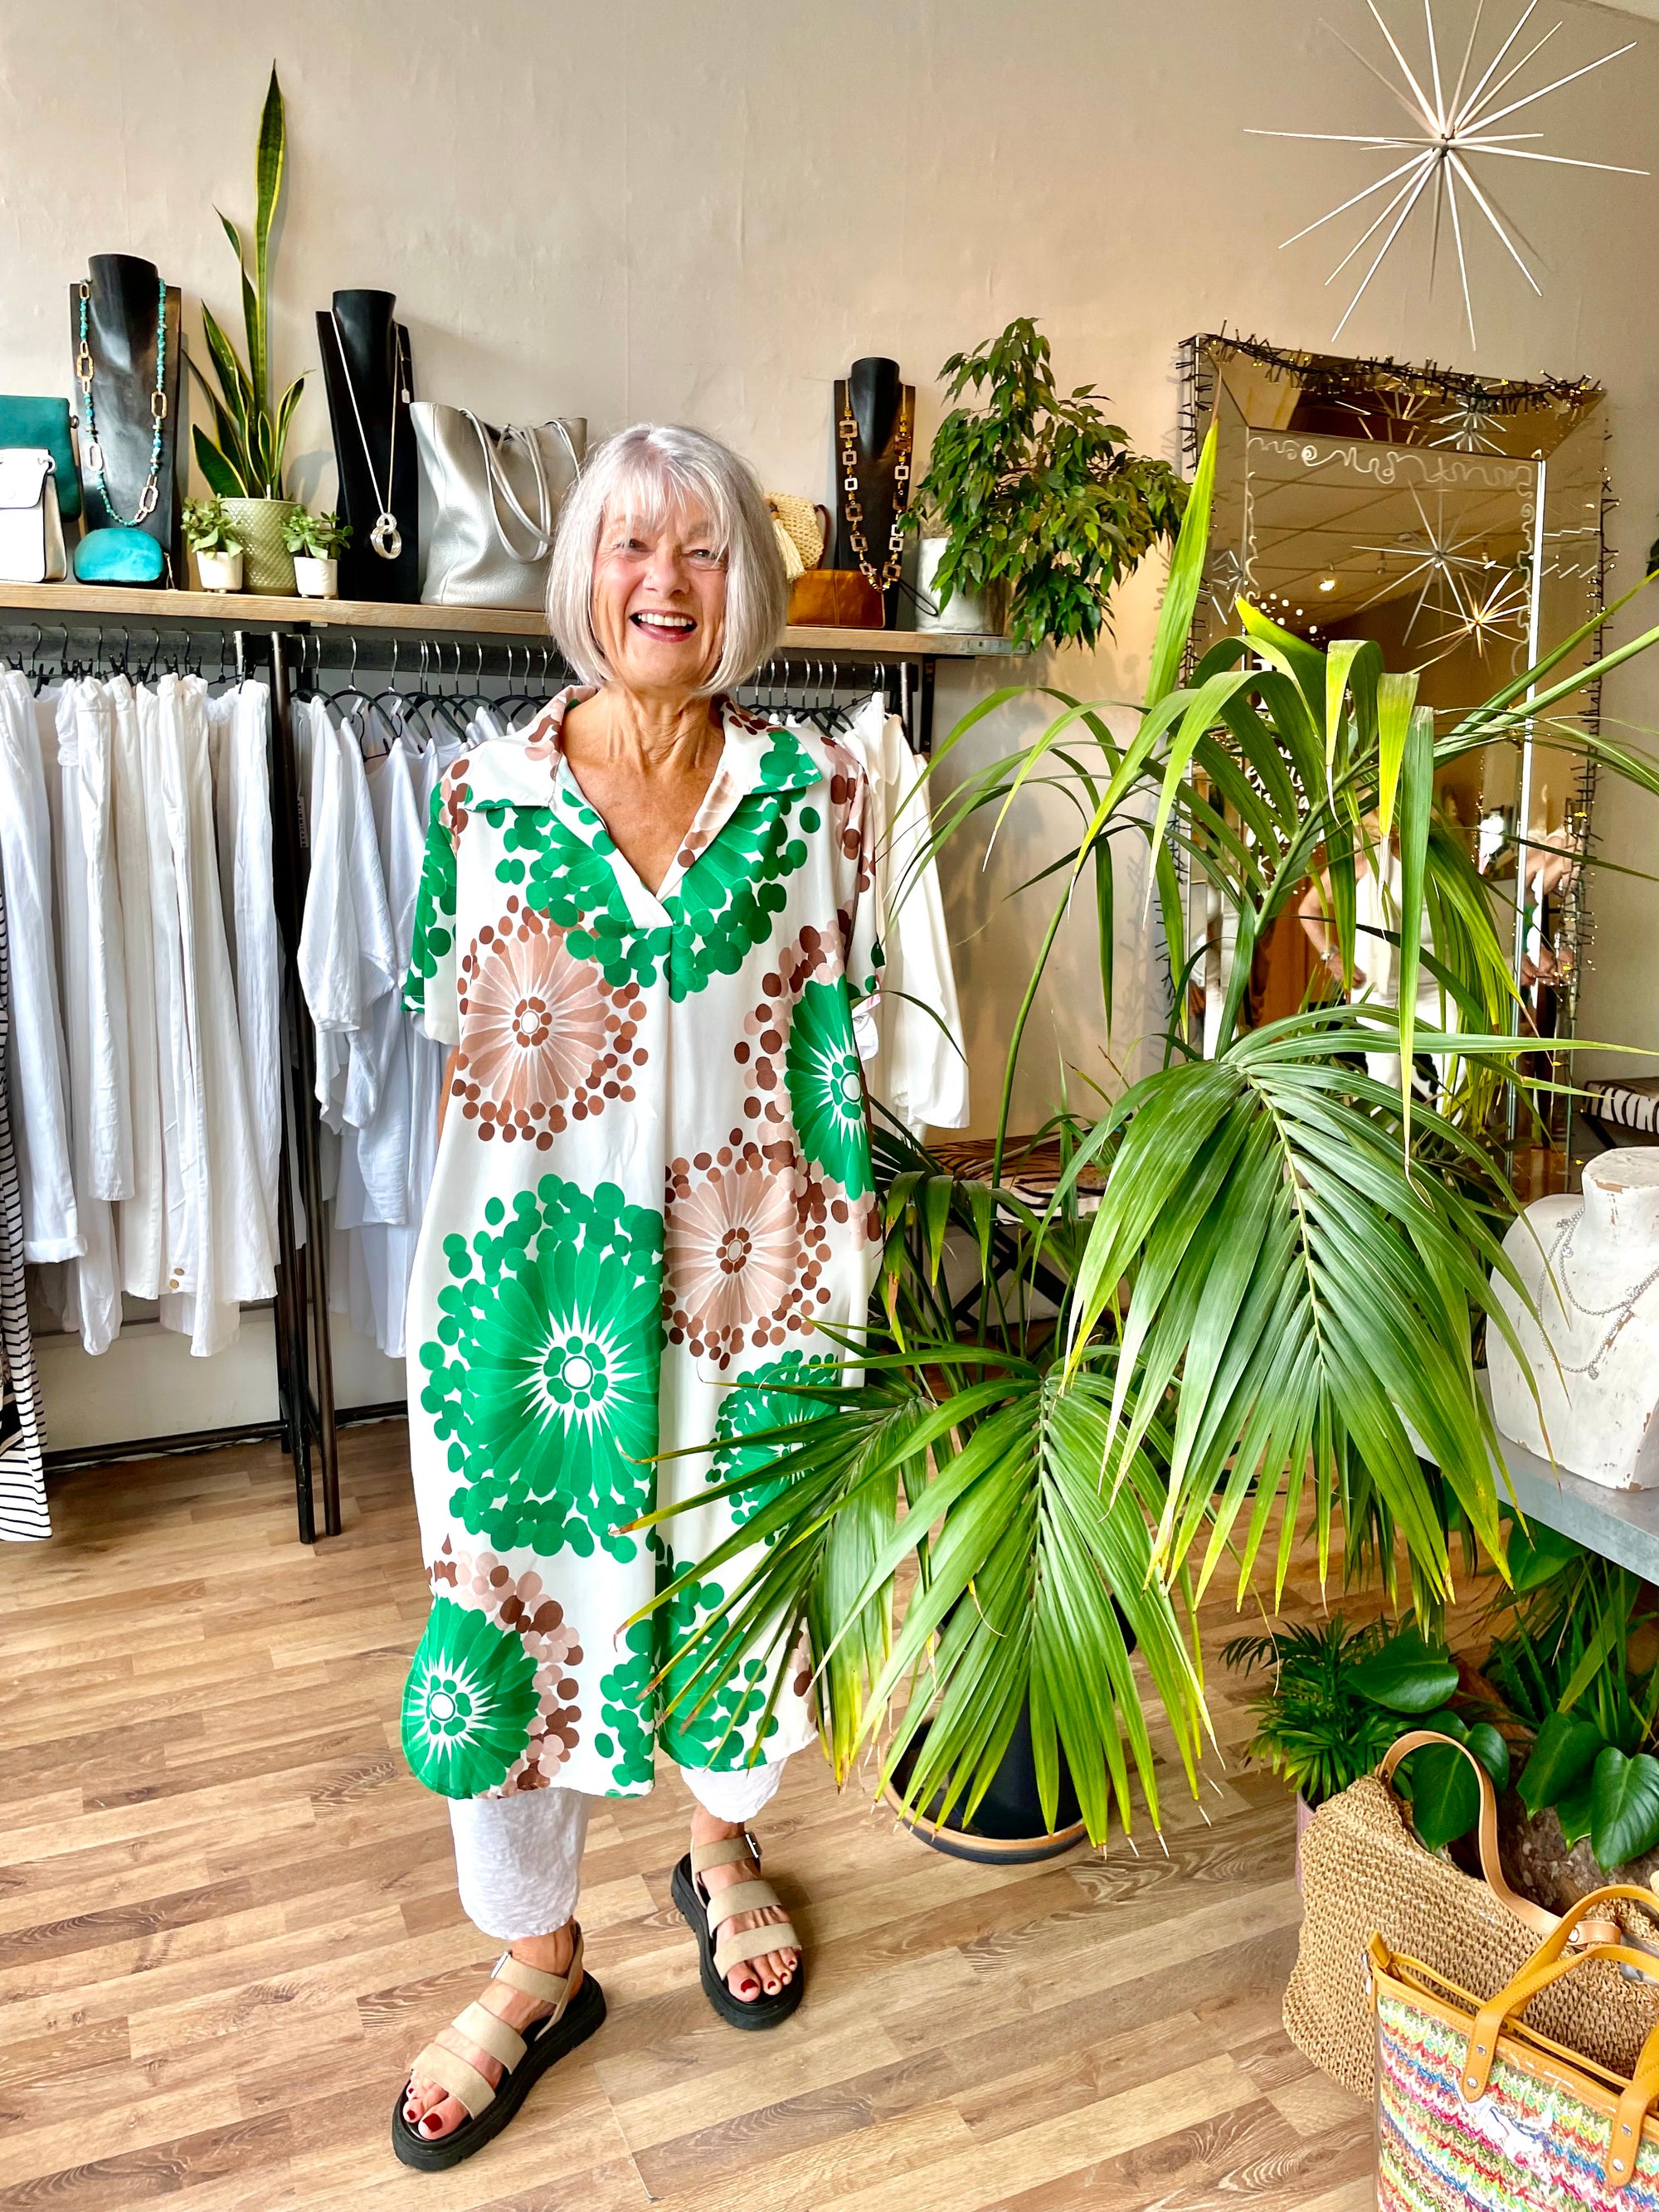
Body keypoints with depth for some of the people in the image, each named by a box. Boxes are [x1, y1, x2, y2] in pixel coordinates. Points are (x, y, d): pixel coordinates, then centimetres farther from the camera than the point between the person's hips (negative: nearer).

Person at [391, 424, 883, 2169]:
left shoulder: (813, 790, -1)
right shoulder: (490, 790, -1)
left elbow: (841, 1037, 3)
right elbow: (459, 1049, 3)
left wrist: (852, 1241, 1)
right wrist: (463, 1262, 4)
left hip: (744, 1248, 1)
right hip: (538, 1248, 0)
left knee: (745, 1557, 14)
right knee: (513, 1582, 7)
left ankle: (724, 1851, 45)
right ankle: (536, 1962, 32)